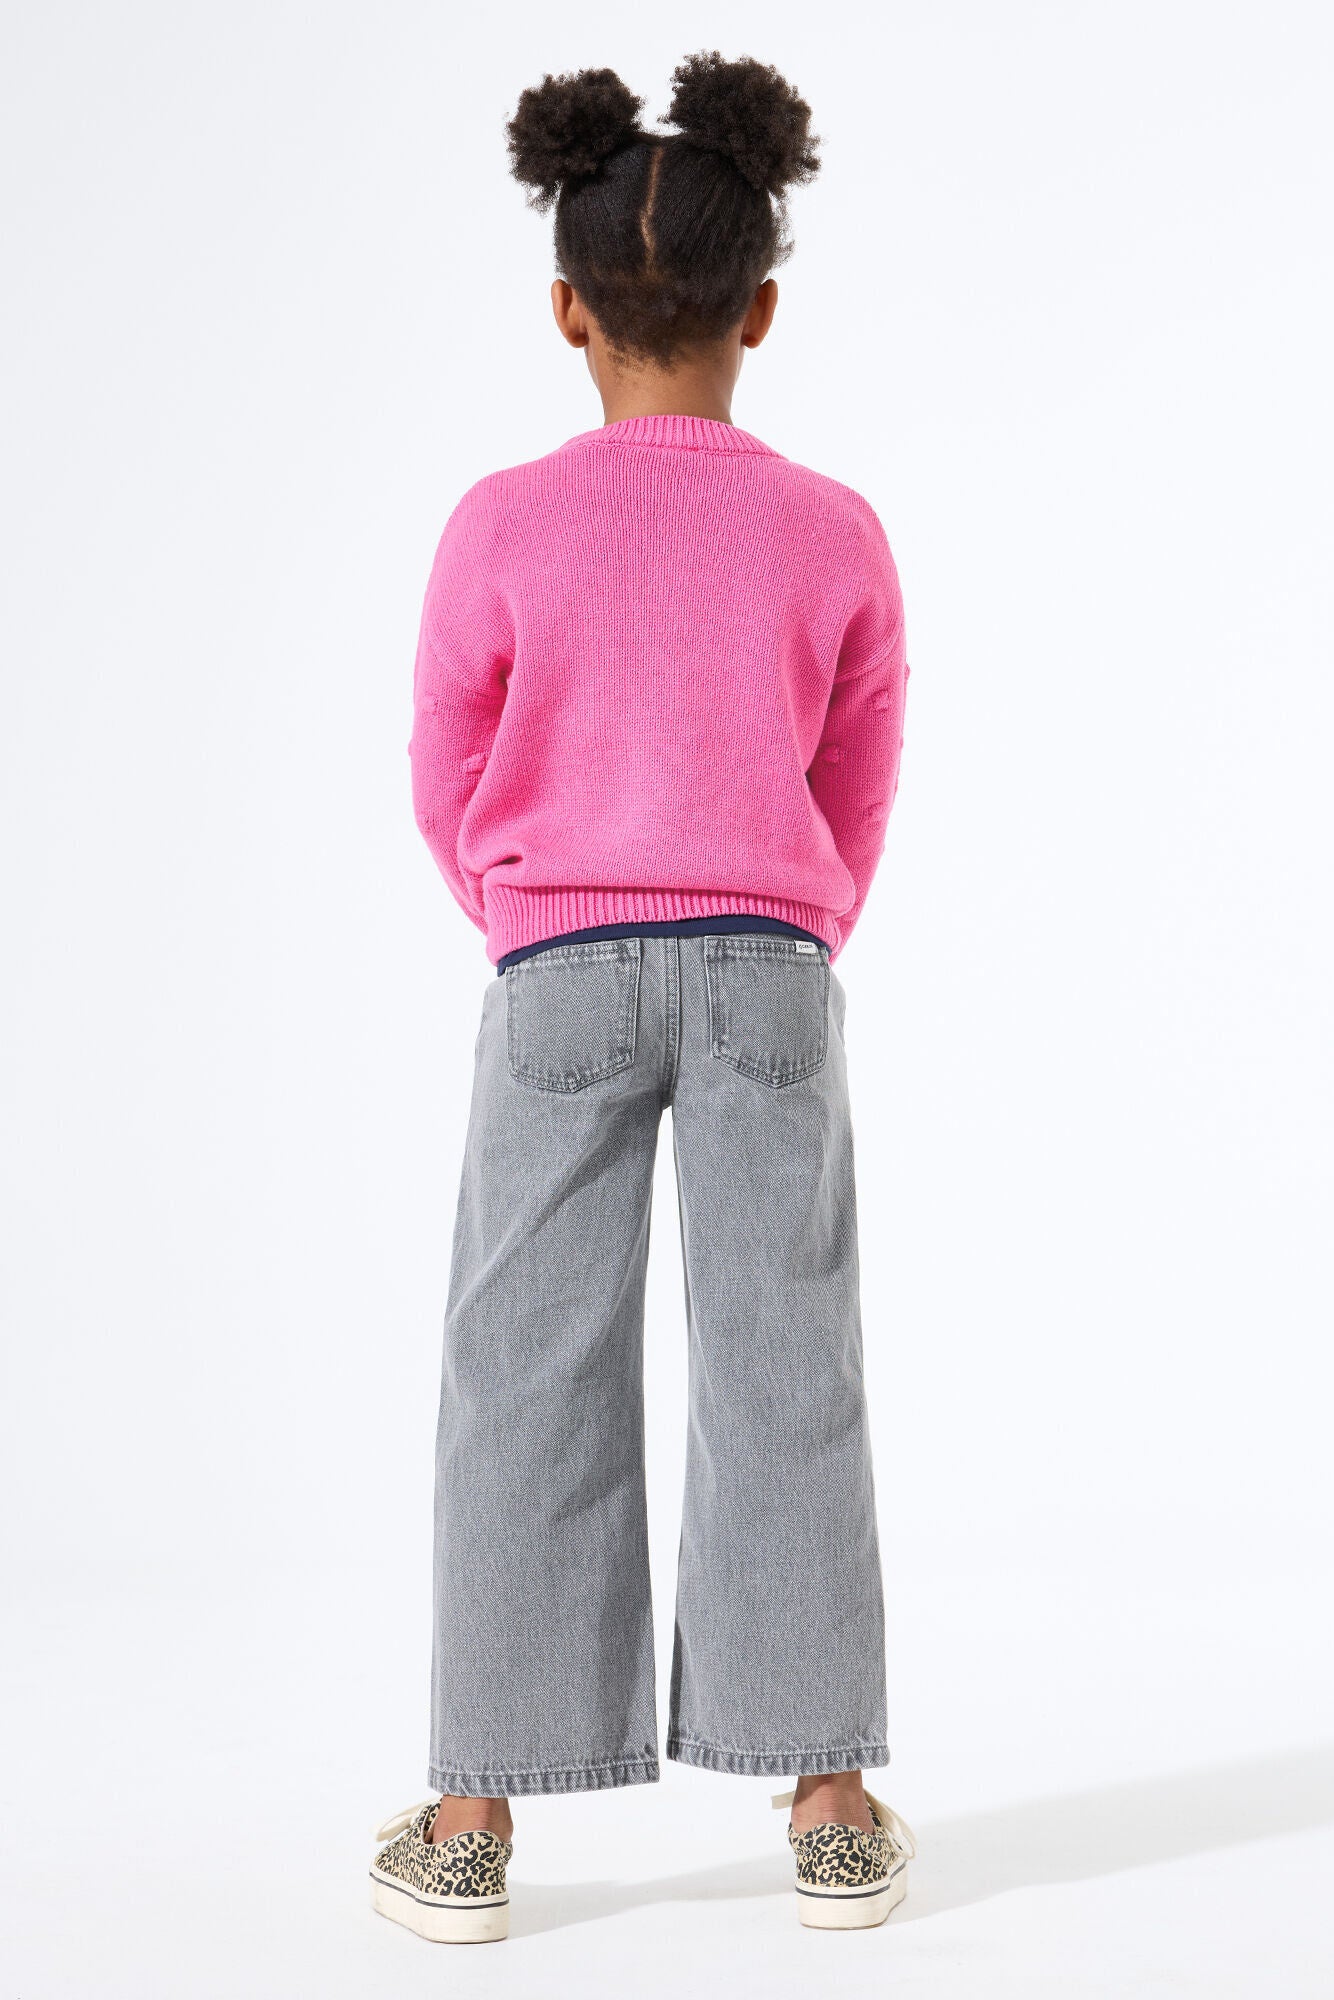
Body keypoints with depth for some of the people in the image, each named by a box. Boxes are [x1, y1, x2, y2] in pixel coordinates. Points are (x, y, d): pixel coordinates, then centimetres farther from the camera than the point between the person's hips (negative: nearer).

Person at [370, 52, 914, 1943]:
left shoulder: (504, 528, -5)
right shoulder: (836, 537, -2)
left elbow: (451, 789, 5)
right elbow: (858, 802, 9)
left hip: (561, 974, -1)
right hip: (770, 971, 1)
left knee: (529, 1378, 5)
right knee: (784, 1376, 6)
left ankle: (472, 1823, 11)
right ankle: (831, 1808, 12)